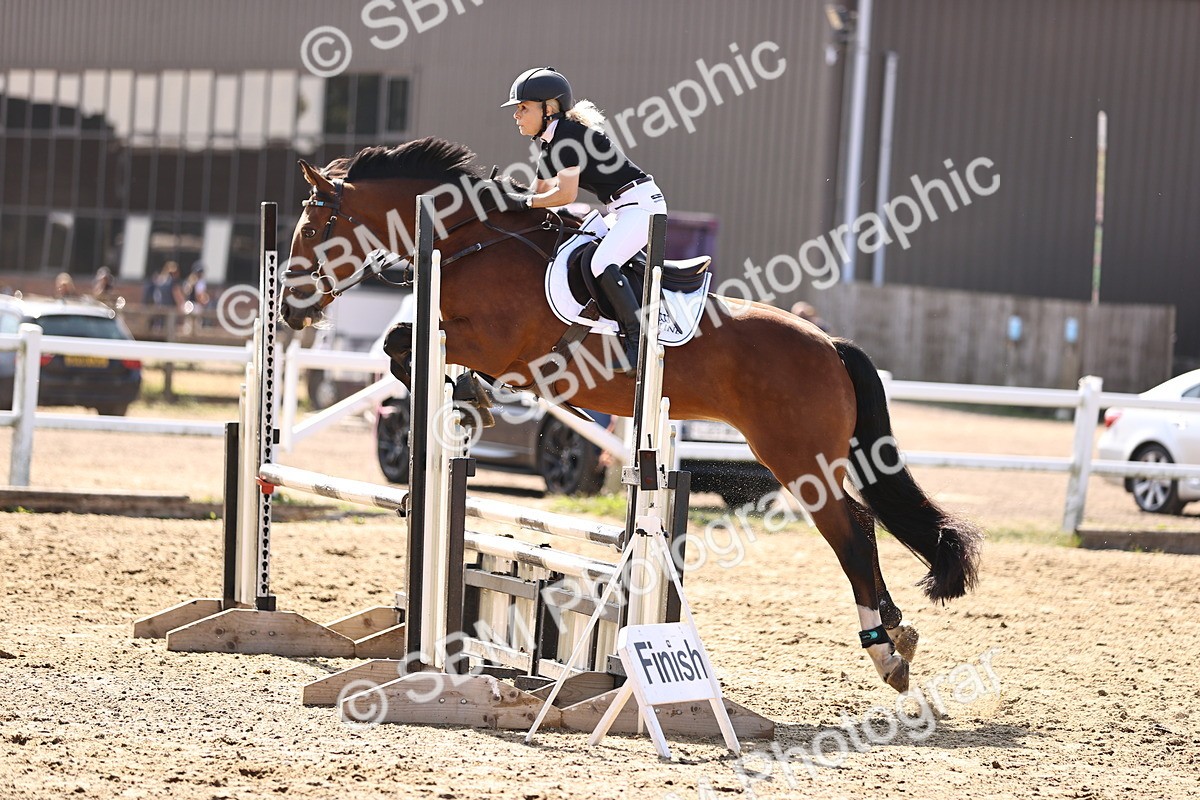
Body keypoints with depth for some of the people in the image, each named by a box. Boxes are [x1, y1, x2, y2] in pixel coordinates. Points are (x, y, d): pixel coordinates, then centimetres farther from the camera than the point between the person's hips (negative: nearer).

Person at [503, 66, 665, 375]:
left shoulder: (568, 134, -16)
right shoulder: (550, 144, 14)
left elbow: (566, 194, -23)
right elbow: (540, 193, 22)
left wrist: (527, 202, -12)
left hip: (642, 202, -11)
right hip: (623, 210, 11)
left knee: (602, 264, -27)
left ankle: (638, 340, -23)